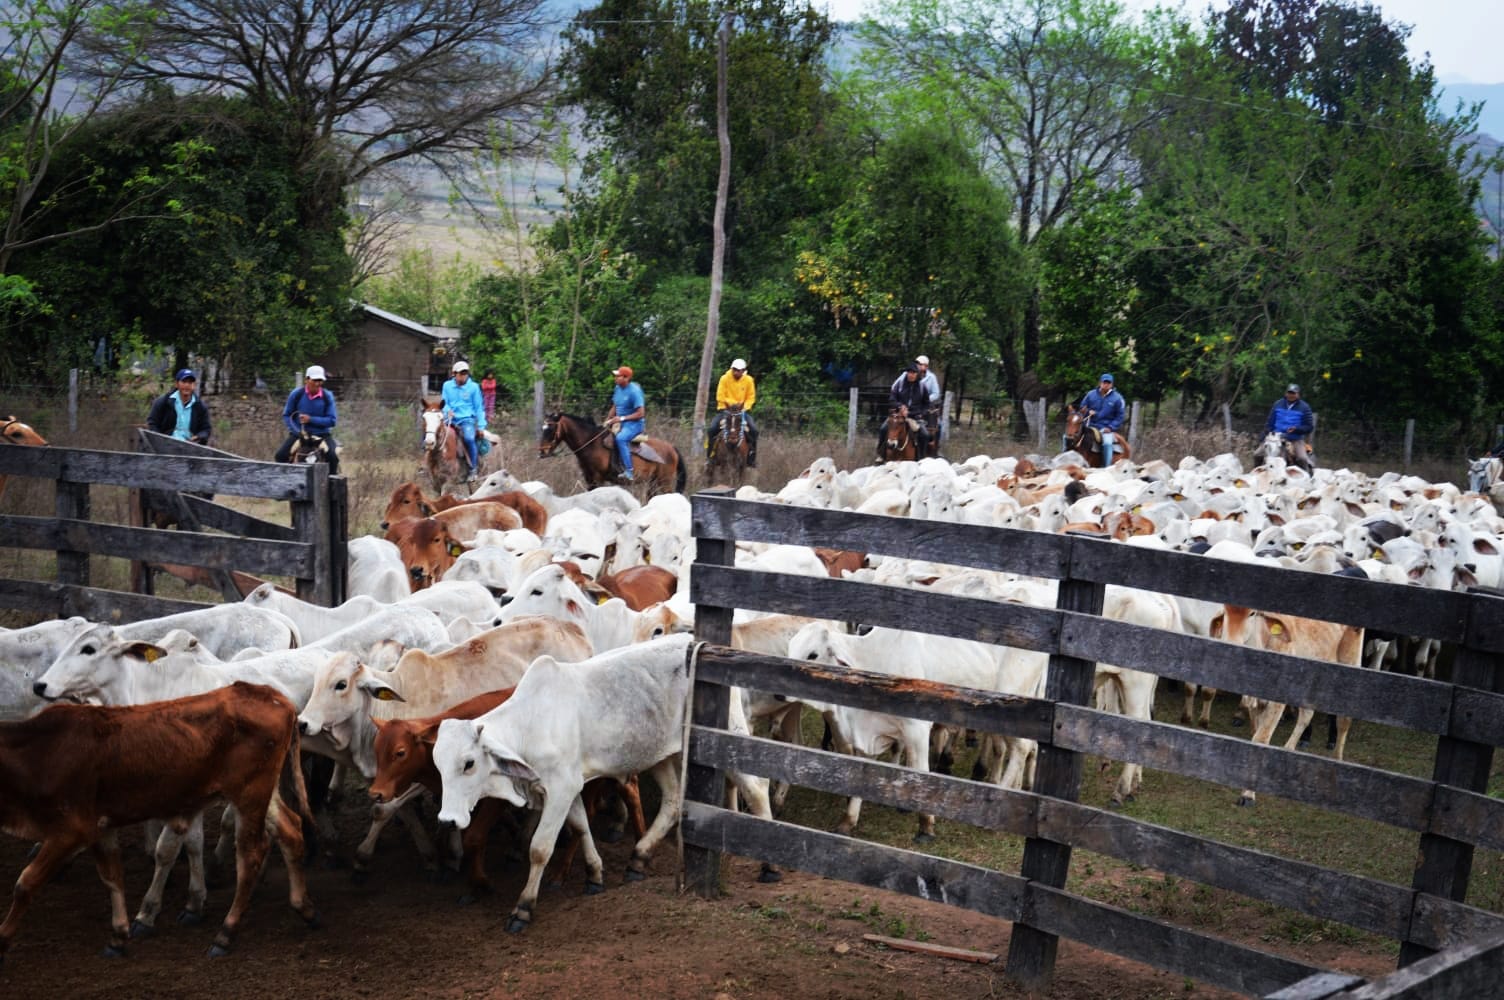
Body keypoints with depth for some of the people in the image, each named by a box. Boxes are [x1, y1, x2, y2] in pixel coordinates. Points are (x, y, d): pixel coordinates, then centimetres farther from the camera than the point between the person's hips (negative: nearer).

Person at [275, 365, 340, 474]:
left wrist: (311, 419, -18)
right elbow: (286, 415, 2)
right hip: (298, 433, 1)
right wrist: (297, 431, -13)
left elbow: (331, 420, -6)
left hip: (321, 434, -1)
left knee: (333, 456, -27)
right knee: (281, 455, -20)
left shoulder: (327, 396, -5)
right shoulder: (296, 394, -4)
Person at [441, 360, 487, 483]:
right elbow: (444, 403, 12)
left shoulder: (473, 387, 3)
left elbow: (479, 407, 5)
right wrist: (447, 410, -12)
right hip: (451, 419, 3)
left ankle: (474, 469, -21)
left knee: (469, 438, -33)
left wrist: (481, 426, 0)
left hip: (467, 419, -3)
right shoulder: (447, 386, 9)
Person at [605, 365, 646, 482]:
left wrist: (622, 418, -21)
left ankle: (628, 471, -34)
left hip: (634, 423, -9)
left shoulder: (634, 391, -17)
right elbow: (614, 408, 19)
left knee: (620, 438, -34)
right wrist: (608, 420, 2)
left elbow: (640, 414, -19)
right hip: (619, 422, 9)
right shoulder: (618, 389, 8)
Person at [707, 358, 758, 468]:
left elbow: (751, 397, 0)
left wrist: (745, 407, -18)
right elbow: (720, 397, -9)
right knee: (712, 429, -21)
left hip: (742, 410, 1)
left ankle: (751, 458, -3)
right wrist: (732, 403, -21)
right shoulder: (724, 379, -10)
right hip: (725, 409, -1)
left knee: (753, 430, -18)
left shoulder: (748, 380, -5)